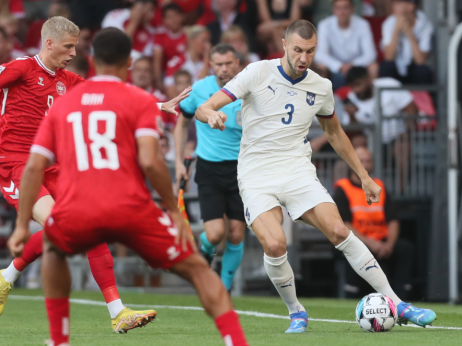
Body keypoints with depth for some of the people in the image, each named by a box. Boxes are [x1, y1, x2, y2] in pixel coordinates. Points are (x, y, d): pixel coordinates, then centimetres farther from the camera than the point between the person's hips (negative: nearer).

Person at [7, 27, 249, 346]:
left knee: (53, 250, 37)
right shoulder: (141, 101, 6)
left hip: (75, 213, 3)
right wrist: (174, 210, 2)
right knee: (198, 269, 9)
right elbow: (149, 161, -8)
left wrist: (22, 226, 14)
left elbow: (34, 167, 12)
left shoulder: (61, 104, 18)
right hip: (131, 210, -3)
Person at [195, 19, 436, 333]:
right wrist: (211, 115, -36)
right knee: (274, 245, -25)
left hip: (298, 170, 2)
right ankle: (296, 312, 1)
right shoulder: (258, 73, -6)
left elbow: (334, 132, 23)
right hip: (256, 175, -2)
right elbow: (203, 109, -10)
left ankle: (396, 305, -10)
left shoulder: (321, 87, 5)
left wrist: (364, 176, 23)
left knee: (339, 231, -17)